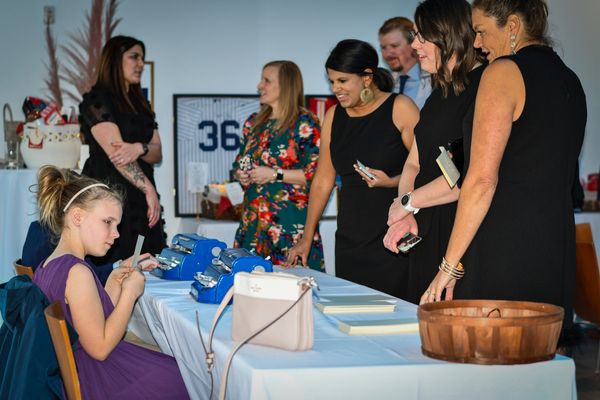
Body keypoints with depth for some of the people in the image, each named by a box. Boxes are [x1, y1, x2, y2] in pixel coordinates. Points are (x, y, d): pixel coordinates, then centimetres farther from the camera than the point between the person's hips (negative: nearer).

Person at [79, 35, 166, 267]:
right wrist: (149, 189, -21)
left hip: (140, 200, 7)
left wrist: (140, 148, -14)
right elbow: (116, 153, -14)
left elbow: (157, 154, 9)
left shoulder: (140, 105, 20)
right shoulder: (96, 100, -3)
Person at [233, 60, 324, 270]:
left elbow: (316, 173, -13)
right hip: (253, 219, 6)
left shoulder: (305, 123, -6)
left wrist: (275, 174, -14)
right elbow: (239, 163, 26)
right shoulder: (253, 122, 15)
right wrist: (241, 175, 3)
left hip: (291, 220, -6)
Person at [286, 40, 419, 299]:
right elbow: (323, 180, 16)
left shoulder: (400, 108, -3)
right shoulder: (333, 117, 13)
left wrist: (392, 182, -22)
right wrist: (306, 239, 16)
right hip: (349, 242, 5)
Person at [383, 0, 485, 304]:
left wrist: (407, 203, -10)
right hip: (427, 233, 9)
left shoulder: (483, 86, -12)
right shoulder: (440, 94, 18)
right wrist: (404, 217, -2)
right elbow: (414, 162, 17)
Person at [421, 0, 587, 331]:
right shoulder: (570, 80, 16)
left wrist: (449, 265, -11)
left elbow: (482, 179, -15)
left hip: (503, 251, -8)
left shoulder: (504, 72, -9)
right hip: (558, 248, 8)